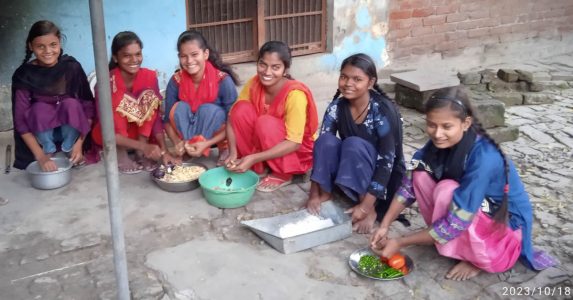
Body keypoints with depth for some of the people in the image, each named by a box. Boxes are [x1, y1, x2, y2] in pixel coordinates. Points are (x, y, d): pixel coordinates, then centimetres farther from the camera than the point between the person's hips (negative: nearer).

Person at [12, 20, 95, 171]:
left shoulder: (72, 67, -15)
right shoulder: (24, 75, -16)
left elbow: (88, 106, -12)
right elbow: (20, 119, -17)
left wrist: (79, 143, -21)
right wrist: (40, 156, -26)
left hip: (71, 129, 0)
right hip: (41, 131, 0)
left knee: (71, 104, -29)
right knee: (39, 109, -30)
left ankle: (69, 149, -8)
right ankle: (48, 151, -9)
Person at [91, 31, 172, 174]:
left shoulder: (149, 76, -13)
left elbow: (155, 115, -14)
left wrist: (164, 151, -26)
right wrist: (143, 147, -39)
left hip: (140, 133, 4)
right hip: (112, 137, -4)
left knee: (149, 95, -21)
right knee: (119, 101, -31)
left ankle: (141, 154, -15)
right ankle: (120, 154, -17)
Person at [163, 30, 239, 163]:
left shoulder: (223, 80, -23)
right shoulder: (176, 81, -15)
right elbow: (168, 119, -10)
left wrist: (206, 143, -32)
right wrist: (177, 142, -31)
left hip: (216, 135, -2)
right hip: (188, 131, 2)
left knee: (208, 109, -31)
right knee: (179, 108, -25)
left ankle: (223, 149, -12)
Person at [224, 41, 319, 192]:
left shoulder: (295, 94, -28)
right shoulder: (254, 83, -12)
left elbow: (294, 143, -31)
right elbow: (233, 117, -10)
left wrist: (253, 158, -37)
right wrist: (233, 152, -27)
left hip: (298, 151, -5)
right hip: (266, 150, 5)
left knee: (266, 123, -32)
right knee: (241, 109, -19)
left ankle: (282, 174, -9)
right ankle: (257, 168, -4)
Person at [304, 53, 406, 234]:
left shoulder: (383, 110, -23)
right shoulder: (337, 107, -9)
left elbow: (387, 161, -25)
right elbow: (322, 147, -10)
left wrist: (365, 206, -30)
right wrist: (314, 194, -18)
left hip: (385, 177, -3)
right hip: (351, 175, 4)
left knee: (354, 144, -32)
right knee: (326, 140, -23)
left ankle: (371, 210, -18)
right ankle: (325, 193, -6)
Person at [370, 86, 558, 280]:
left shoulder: (483, 159, -33)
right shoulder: (439, 143, -12)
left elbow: (456, 223, -32)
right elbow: (409, 185, -6)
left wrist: (400, 243, -26)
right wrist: (384, 226, -16)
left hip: (505, 227, -6)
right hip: (469, 213, 6)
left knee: (446, 191, -30)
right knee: (421, 175, -13)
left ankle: (477, 259, -7)